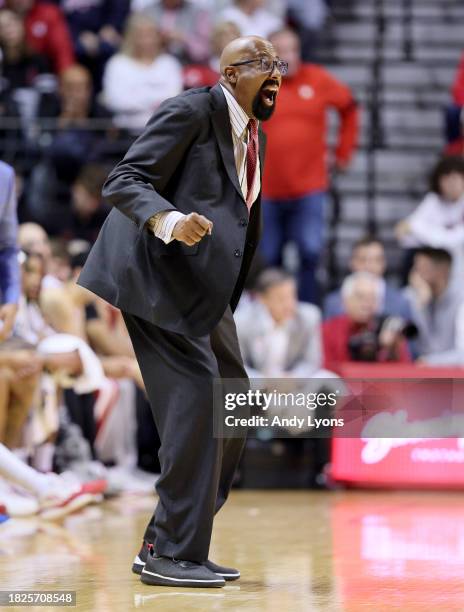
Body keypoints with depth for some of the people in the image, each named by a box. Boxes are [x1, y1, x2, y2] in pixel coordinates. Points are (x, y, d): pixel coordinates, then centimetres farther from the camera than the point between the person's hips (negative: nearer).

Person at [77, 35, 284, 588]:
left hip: (203, 288, 10)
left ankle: (164, 544, 15)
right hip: (161, 277, -10)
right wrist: (169, 221, -35)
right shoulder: (191, 112, -10)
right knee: (198, 400, -17)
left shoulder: (252, 136, 17)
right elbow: (123, 182, -17)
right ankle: (173, 555, -13)